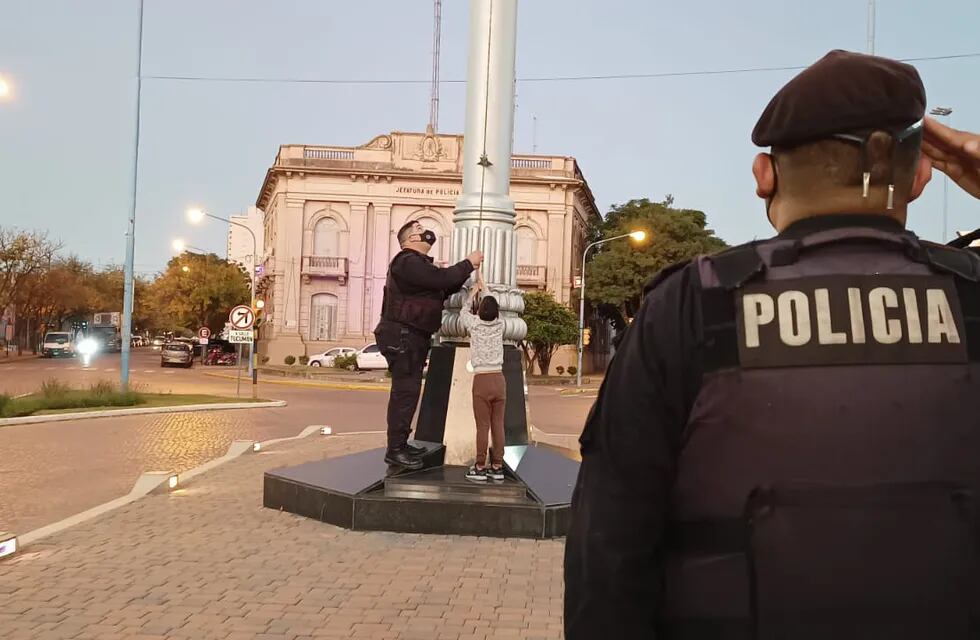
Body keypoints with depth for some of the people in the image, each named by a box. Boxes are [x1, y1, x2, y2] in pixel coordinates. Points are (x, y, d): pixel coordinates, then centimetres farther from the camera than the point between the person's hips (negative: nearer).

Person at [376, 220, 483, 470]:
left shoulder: (418, 264, 21)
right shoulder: (408, 262, -14)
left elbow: (442, 291, 19)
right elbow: (442, 279, -23)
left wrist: (465, 272, 8)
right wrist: (468, 264, -9)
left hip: (412, 336, 11)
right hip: (402, 335, -11)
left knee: (408, 391, 14)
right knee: (405, 391, -11)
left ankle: (400, 443, 22)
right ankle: (394, 450, -8)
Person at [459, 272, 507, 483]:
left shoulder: (475, 325, -2)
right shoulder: (500, 324, 4)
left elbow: (464, 311, 20)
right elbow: (494, 309, 26)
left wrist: (473, 292, 33)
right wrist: (483, 287, 37)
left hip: (482, 380, -3)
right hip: (499, 379, 3)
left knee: (482, 426, -2)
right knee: (498, 425, 4)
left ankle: (480, 468, 2)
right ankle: (497, 467, 8)